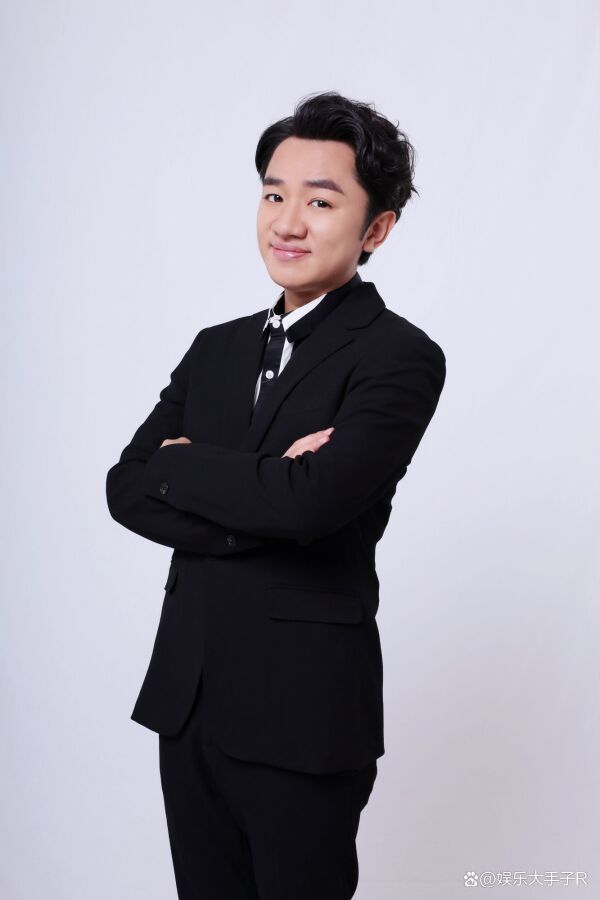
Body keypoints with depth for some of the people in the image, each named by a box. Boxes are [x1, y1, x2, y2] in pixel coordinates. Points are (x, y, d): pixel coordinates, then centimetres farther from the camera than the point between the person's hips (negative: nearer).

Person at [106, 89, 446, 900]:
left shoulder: (400, 358, -10)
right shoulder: (218, 348, 10)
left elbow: (308, 500, -25)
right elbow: (126, 489, 1)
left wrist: (182, 463, -9)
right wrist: (259, 497, -15)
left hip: (304, 716, -6)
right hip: (187, 702, 6)